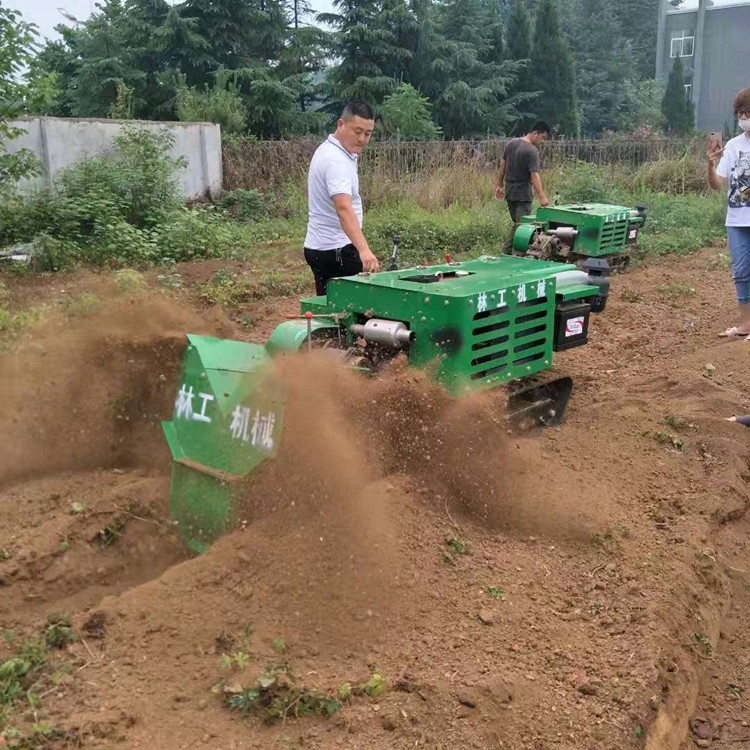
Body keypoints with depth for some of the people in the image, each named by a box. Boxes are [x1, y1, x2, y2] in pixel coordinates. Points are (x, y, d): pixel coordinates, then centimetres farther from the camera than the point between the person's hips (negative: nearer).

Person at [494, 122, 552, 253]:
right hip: (523, 194, -8)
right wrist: (542, 197, -28)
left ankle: (506, 252, 13)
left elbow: (502, 165, 12)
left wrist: (500, 185, 20)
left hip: (509, 192, 8)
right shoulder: (532, 151, -17)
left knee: (516, 224, 15)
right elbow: (534, 175, -25)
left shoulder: (512, 143, 6)